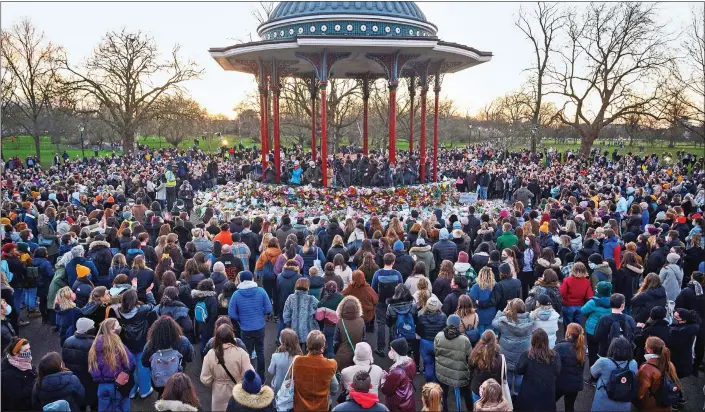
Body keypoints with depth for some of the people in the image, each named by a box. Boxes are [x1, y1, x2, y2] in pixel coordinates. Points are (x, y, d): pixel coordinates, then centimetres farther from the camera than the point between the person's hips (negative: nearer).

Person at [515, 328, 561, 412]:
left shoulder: (526, 355, -17)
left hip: (529, 394, -2)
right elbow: (557, 373, -3)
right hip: (548, 394, 2)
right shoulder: (555, 356, -10)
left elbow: (518, 371, -10)